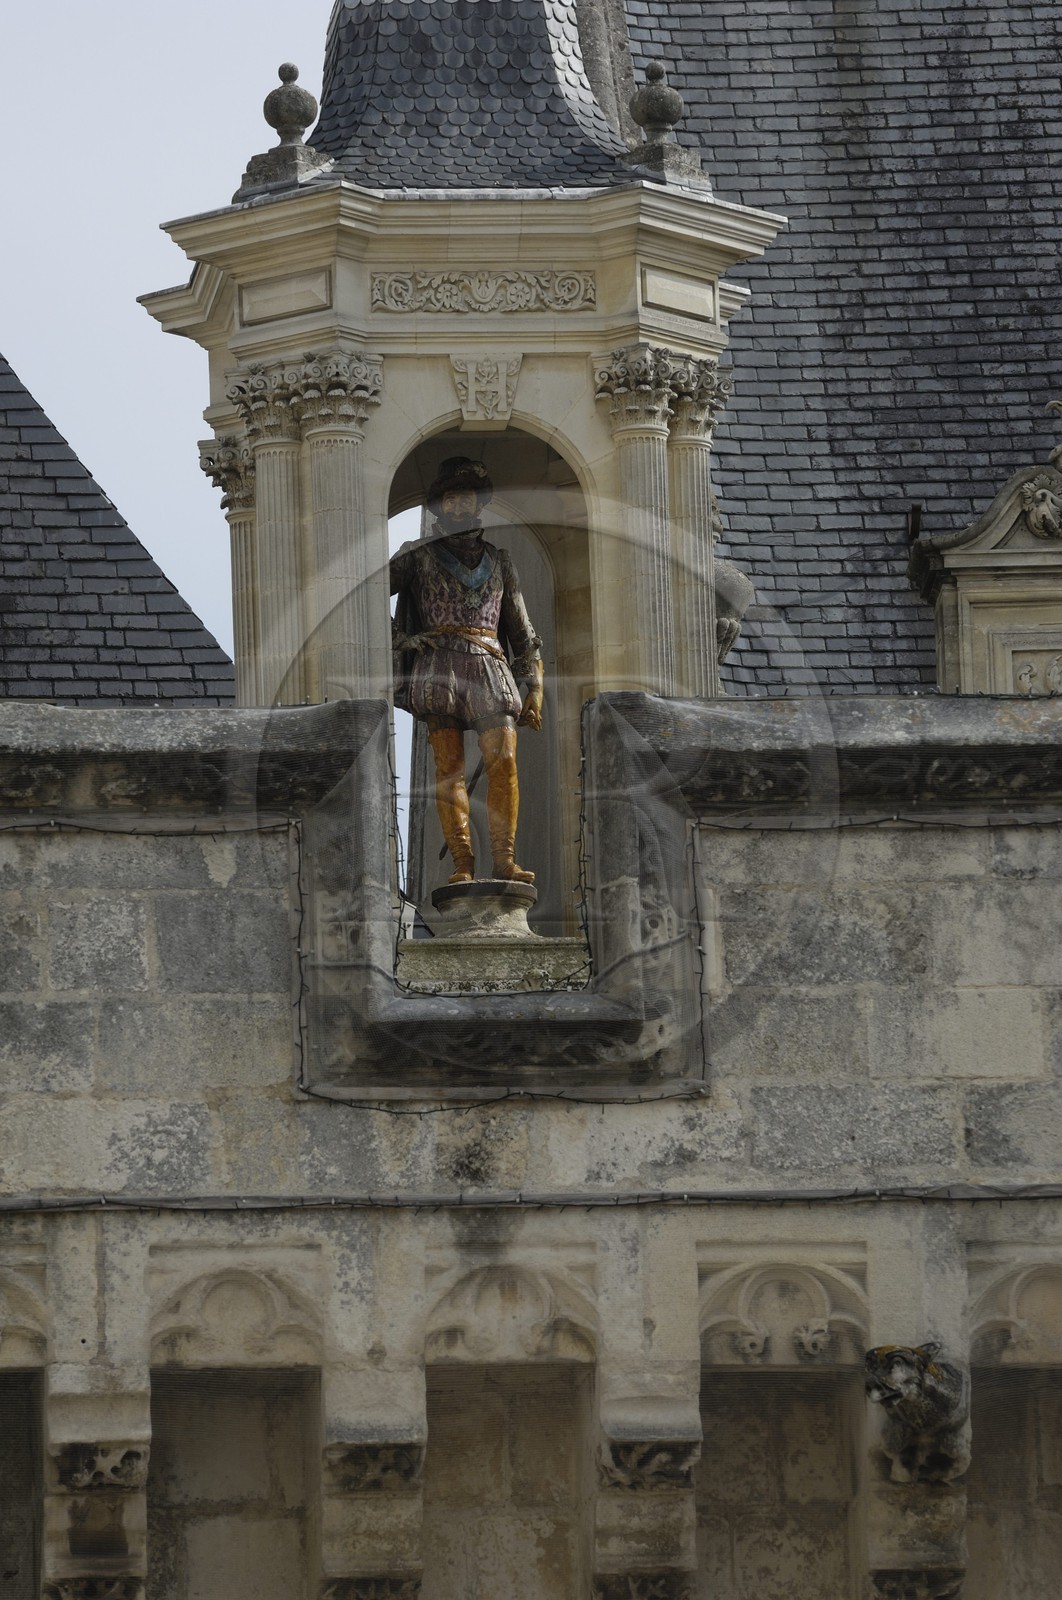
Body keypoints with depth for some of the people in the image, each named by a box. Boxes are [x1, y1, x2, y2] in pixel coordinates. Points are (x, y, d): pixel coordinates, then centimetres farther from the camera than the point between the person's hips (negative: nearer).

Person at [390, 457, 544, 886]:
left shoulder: (498, 561, 22)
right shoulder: (419, 556, 14)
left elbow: (521, 630, 22)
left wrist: (534, 688, 14)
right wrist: (400, 641, -1)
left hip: (489, 668, 2)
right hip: (438, 666, -2)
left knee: (503, 760, -16)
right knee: (449, 768, -9)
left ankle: (504, 861, -19)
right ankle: (462, 864, -12)